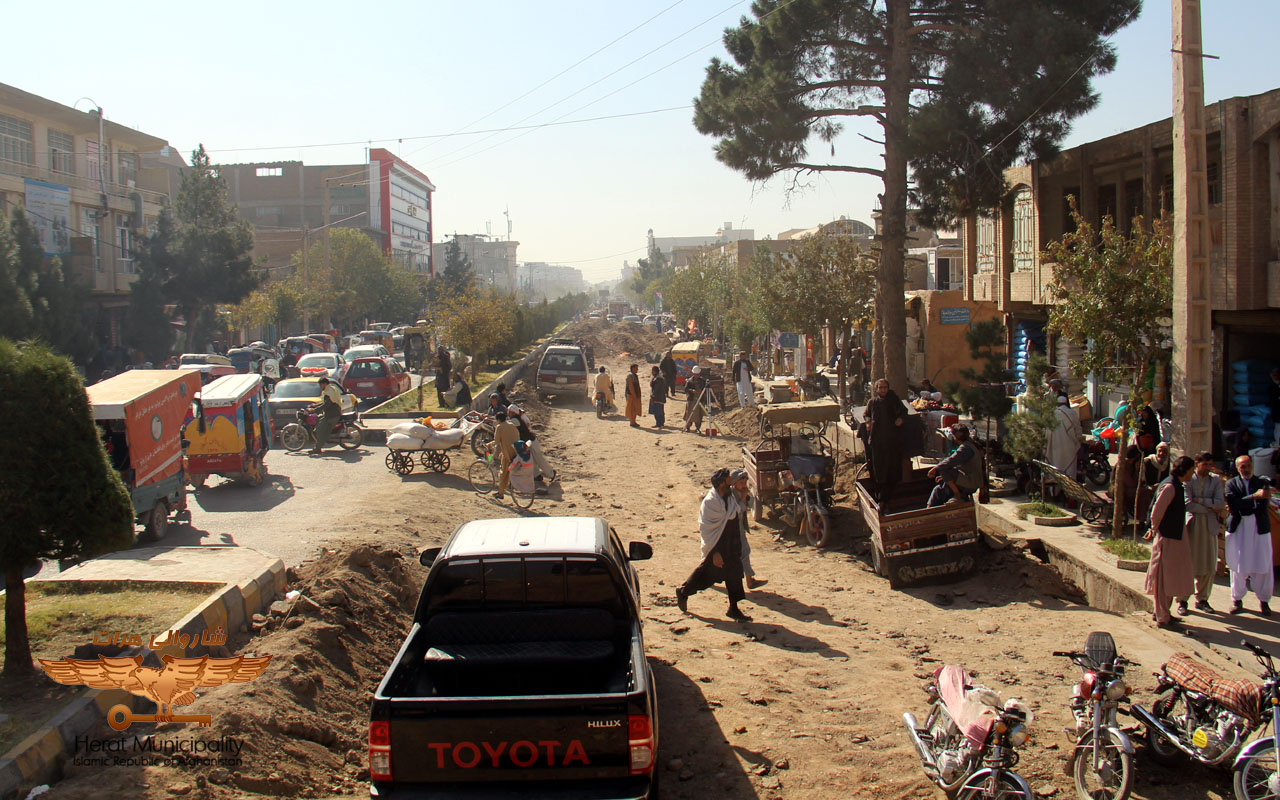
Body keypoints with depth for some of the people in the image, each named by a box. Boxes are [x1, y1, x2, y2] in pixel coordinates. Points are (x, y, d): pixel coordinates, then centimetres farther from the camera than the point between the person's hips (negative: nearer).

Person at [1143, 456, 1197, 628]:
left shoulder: (1176, 486, 12)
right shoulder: (1170, 487, -18)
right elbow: (1156, 512, -22)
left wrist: (1154, 530, 14)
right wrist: (1155, 531, -8)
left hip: (1175, 538, 10)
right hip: (1167, 539, -10)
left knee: (1171, 579, 17)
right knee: (1164, 579, -2)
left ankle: (1162, 613, 27)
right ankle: (1162, 618, 5)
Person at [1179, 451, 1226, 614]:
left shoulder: (1216, 480, 9)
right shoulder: (1188, 479, -1)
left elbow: (1220, 504, -2)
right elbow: (1188, 504, -11)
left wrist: (1200, 500, -11)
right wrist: (1211, 508, -7)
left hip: (1209, 526, 3)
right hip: (1191, 525, -3)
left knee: (1209, 567, 5)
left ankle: (1202, 599, 18)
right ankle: (1182, 600, 7)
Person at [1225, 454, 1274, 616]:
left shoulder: (1263, 482, 6)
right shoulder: (1231, 484, 6)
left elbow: (1263, 506, -7)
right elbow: (1233, 505, -11)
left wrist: (1241, 508, -11)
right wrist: (1254, 496, -20)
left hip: (1260, 528, 0)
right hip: (1238, 528, 0)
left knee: (1263, 567, 1)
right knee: (1238, 566, 5)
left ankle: (1264, 601, 14)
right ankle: (1237, 599, 18)